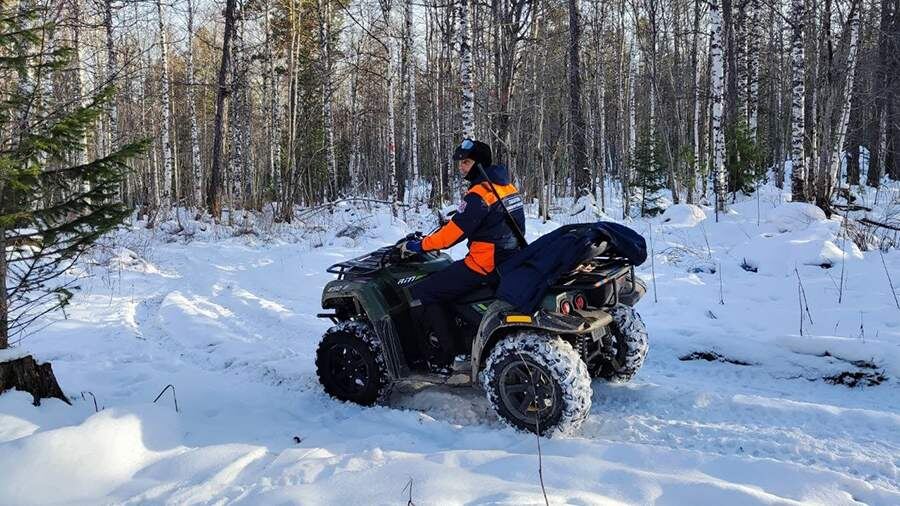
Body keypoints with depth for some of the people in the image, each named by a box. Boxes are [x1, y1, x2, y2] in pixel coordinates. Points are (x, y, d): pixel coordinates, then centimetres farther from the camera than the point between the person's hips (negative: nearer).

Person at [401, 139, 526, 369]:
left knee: (419, 296, -8)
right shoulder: (505, 186, 11)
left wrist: (418, 246, -7)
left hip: (484, 265, -10)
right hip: (507, 261, 10)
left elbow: (454, 232, -18)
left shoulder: (479, 193, -17)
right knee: (443, 279, 29)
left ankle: (450, 354, -5)